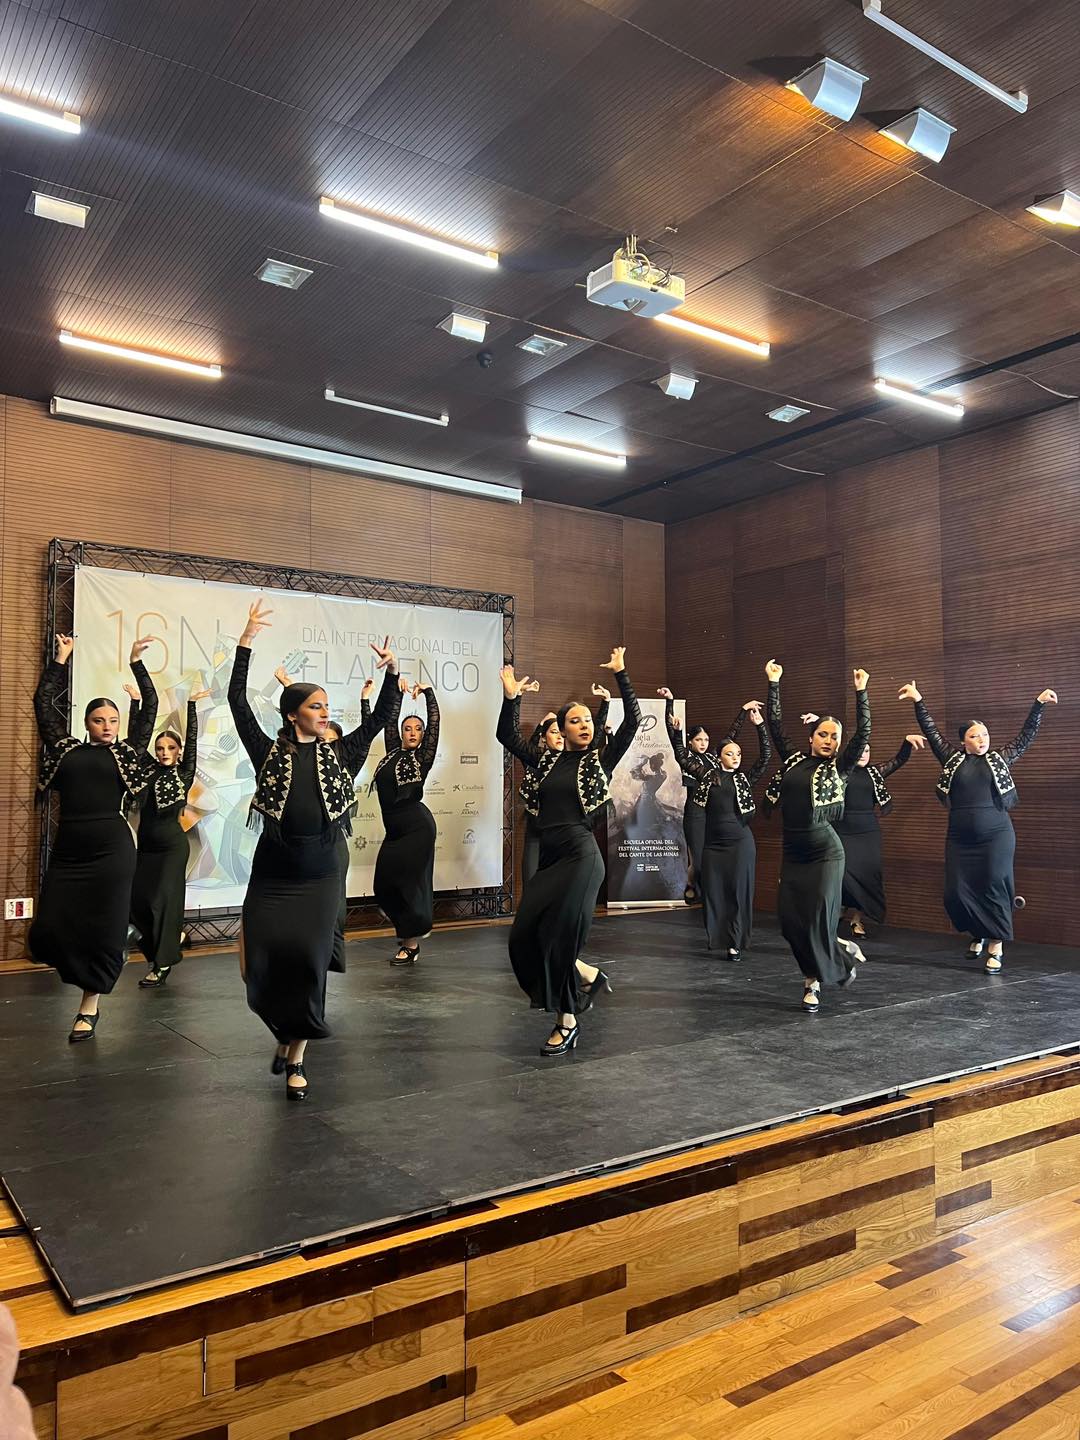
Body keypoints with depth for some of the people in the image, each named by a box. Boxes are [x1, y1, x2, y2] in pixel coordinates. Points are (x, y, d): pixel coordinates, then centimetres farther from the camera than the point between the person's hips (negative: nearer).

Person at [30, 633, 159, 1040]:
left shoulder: (128, 753, 7)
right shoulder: (66, 748, 11)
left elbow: (150, 707, 5)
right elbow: (43, 702, 11)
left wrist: (136, 662, 3)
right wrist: (60, 659, 10)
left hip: (112, 850, -2)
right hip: (67, 850, 2)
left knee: (104, 929, 0)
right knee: (49, 929, -3)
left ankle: (89, 1007, 14)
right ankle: (86, 972, 25)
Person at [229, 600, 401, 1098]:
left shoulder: (339, 754, 7)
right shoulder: (268, 752, 1)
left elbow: (383, 717, 6)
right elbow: (238, 701, -5)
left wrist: (392, 673, -7)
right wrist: (246, 642, -9)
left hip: (319, 875, 1)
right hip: (271, 874, -1)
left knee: (309, 960, -3)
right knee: (261, 963, -4)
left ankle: (296, 1057, 15)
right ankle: (284, 1033, 28)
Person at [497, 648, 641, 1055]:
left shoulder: (601, 760, 4)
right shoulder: (546, 760, 13)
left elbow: (633, 721, -4)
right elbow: (507, 735, 12)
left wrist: (621, 674, -3)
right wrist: (511, 697, 1)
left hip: (580, 856, -5)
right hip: (548, 857, 5)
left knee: (560, 935, -8)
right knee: (525, 937, 1)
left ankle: (566, 1022, 9)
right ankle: (590, 976, 24)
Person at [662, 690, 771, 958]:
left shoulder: (745, 779, 6)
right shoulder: (707, 774, 5)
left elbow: (766, 755, 1)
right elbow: (681, 753, 3)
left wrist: (759, 725, -8)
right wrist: (670, 708, -3)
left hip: (740, 841, 0)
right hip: (713, 842, 1)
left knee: (739, 891, 1)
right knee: (712, 890, 4)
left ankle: (735, 943, 7)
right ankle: (717, 936, 19)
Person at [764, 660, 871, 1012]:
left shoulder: (839, 767, 1)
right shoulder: (794, 758, 9)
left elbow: (863, 733, -9)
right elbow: (775, 724, 11)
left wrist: (861, 692, -12)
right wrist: (773, 684, 9)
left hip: (824, 851, -4)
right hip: (792, 852, 4)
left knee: (818, 919, -5)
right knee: (790, 920, 1)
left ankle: (813, 981, 14)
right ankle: (842, 950, 24)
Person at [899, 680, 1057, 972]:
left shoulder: (1000, 760, 7)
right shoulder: (953, 759, 6)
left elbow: (1026, 736, 9)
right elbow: (931, 732, 7)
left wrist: (1039, 703, 4)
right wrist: (918, 701, 4)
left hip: (996, 837, -1)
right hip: (959, 840, 1)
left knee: (994, 888, -2)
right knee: (957, 893, 1)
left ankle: (996, 946, 9)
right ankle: (978, 934, 27)